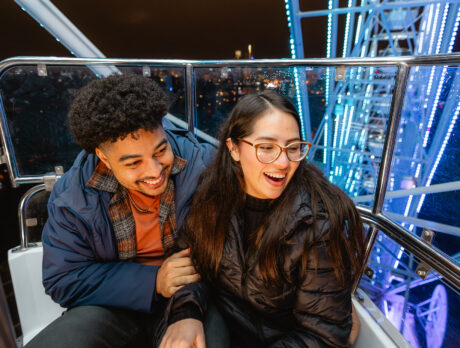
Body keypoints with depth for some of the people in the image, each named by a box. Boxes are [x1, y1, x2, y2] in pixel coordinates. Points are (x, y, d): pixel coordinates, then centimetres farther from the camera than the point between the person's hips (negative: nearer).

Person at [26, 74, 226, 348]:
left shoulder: (204, 164, -18)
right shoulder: (72, 194, -11)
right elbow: (63, 281, -7)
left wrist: (192, 311, -25)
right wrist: (153, 282, -19)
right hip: (116, 304, 2)